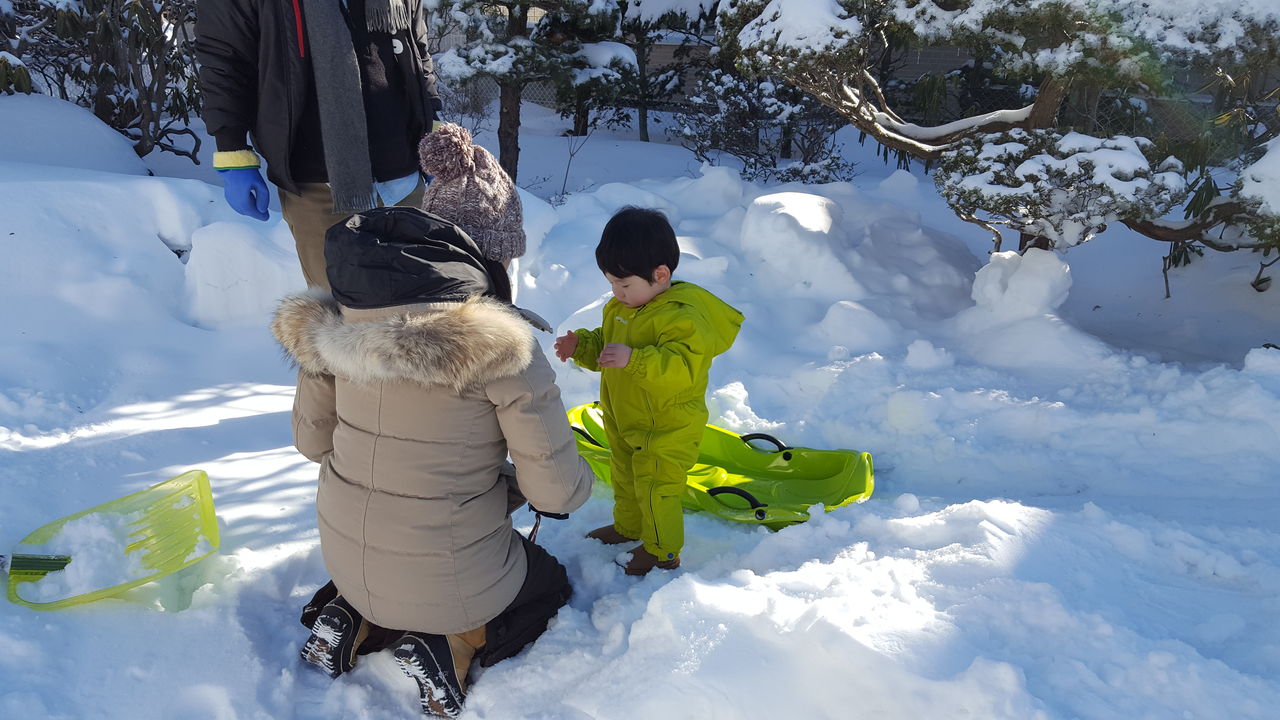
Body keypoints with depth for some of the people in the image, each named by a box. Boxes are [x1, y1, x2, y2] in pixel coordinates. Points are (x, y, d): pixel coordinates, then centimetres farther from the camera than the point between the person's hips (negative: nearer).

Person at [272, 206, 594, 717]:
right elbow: (554, 489, -18)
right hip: (448, 575, -5)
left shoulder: (330, 326, -8)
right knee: (551, 584, 26)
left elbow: (311, 438, 4)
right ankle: (451, 644, 0)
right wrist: (579, 484, 6)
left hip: (346, 558, 6)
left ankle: (355, 619, 13)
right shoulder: (502, 348, -23)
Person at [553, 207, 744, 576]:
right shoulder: (620, 307, 1)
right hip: (624, 421, 9)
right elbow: (605, 345, 15)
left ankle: (662, 550, 24)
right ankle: (627, 527, 49)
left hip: (667, 429, -9)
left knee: (655, 488, 2)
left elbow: (683, 369, -37)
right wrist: (581, 346, -5)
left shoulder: (683, 317, -27)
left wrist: (635, 360, -45)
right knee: (625, 479, 26)